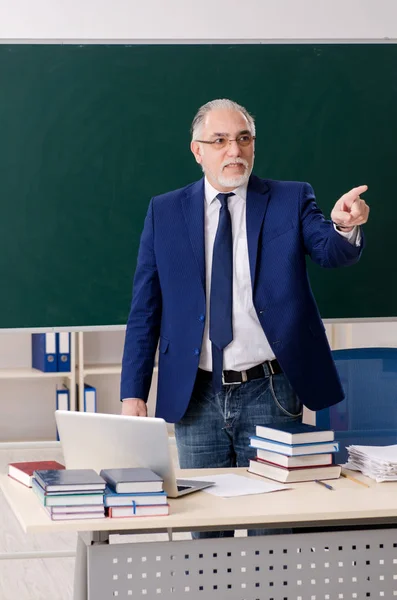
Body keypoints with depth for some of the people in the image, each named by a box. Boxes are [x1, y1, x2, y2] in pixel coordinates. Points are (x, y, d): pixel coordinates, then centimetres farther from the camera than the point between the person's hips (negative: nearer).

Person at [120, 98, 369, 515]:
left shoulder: (290, 200, 3)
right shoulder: (164, 212, 5)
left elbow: (332, 253, -14)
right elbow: (144, 310, 4)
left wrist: (345, 226, -38)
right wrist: (133, 394, -3)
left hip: (269, 396, -1)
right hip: (196, 398, 1)